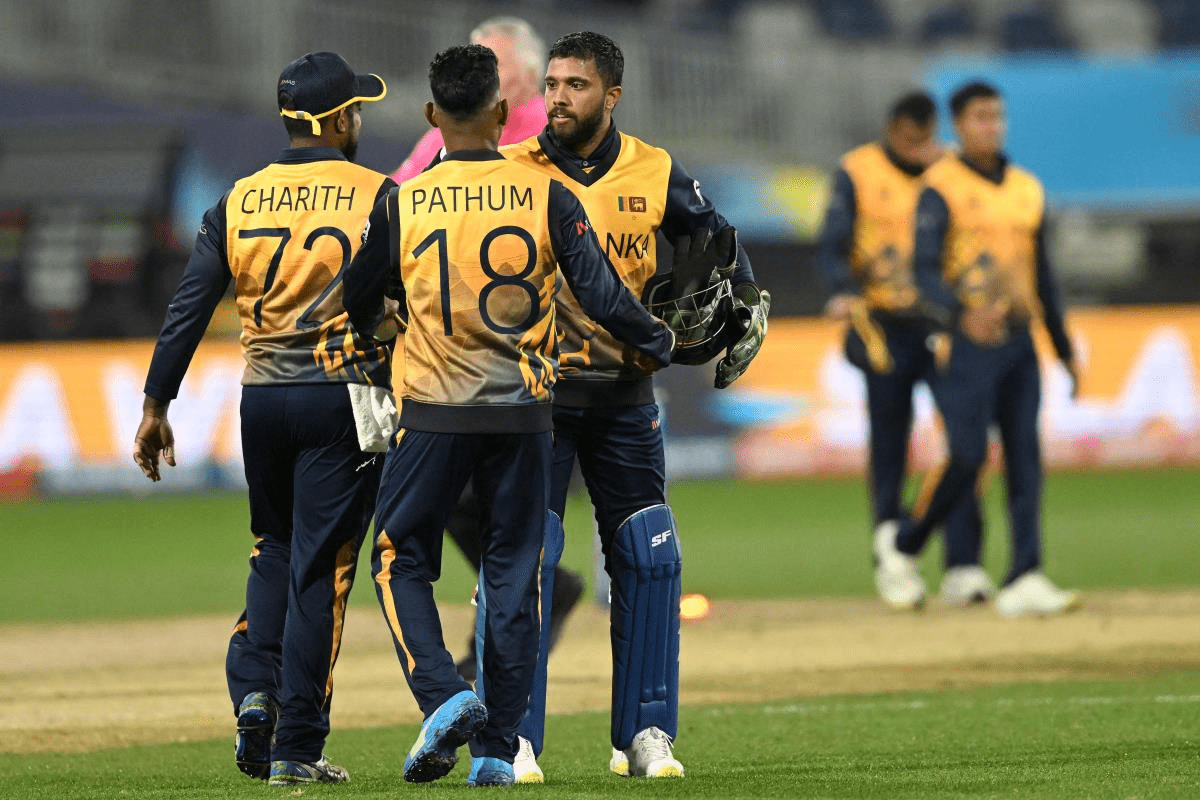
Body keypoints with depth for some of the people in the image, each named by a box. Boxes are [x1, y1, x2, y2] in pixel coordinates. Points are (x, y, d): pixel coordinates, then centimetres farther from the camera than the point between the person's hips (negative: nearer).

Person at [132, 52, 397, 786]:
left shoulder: (239, 202, 6)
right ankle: (297, 747, 0)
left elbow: (189, 308, 3)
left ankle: (255, 690, 1)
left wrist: (156, 407, 6)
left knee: (274, 551, 22)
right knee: (320, 567, 1)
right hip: (343, 397, -4)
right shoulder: (376, 197, -4)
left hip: (262, 398, 4)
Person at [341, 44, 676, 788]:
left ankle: (445, 695, -12)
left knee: (401, 560, 11)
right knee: (514, 574, 9)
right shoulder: (546, 197, -4)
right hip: (523, 416, 1)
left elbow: (358, 303, 8)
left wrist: (357, 353, 31)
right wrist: (661, 342, 17)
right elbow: (603, 295, -3)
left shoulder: (402, 204, -4)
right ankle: (497, 749, 9)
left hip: (434, 415, -1)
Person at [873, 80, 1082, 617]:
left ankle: (1024, 581, -7)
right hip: (964, 344, -6)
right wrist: (963, 313, -33)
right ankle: (904, 543, 14)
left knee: (1025, 458, -3)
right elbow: (925, 270, -14)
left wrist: (1065, 349, 19)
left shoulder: (1027, 190, 14)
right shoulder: (941, 187, -5)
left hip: (1017, 339, 6)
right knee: (969, 456, -10)